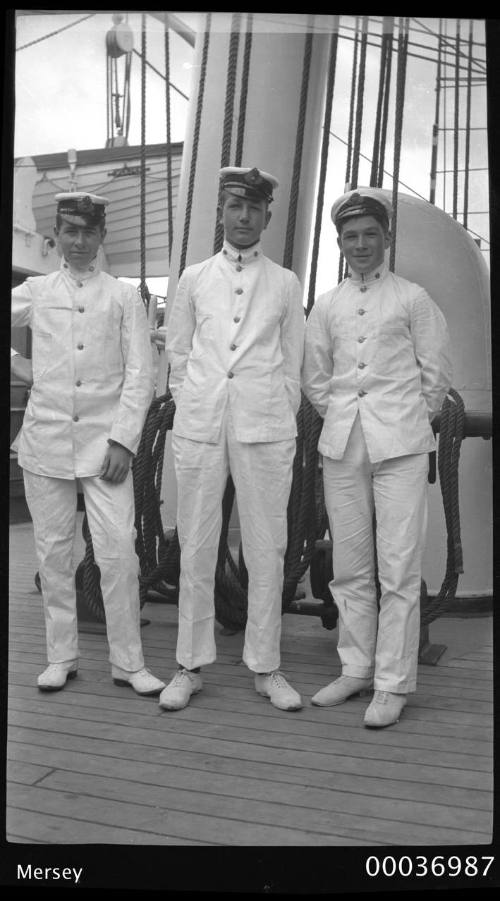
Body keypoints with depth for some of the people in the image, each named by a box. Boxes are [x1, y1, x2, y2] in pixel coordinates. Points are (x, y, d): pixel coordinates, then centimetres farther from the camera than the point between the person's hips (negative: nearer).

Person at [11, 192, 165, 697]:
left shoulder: (123, 298, 6)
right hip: (46, 441, 2)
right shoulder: (35, 292, 11)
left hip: (105, 442, -2)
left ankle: (128, 662, 6)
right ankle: (61, 657, 19)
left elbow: (139, 376, 1)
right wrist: (20, 367, 7)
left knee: (118, 552, -7)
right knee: (53, 552, 6)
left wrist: (122, 441, -7)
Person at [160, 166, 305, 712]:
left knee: (266, 549, 1)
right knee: (196, 548, 3)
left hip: (264, 426, 0)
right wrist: (191, 406, 8)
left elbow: (292, 363, 12)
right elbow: (177, 352, 16)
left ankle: (265, 667, 12)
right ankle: (190, 665, 13)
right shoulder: (194, 279, 14)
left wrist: (279, 418, 5)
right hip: (199, 424, 1)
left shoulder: (285, 284, 12)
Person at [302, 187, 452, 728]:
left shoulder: (412, 299, 4)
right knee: (349, 565, 8)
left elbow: (436, 374, 7)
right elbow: (314, 379, 17)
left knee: (399, 567, -5)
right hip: (342, 443, 3)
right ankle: (356, 669, 21)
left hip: (399, 443, -3)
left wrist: (411, 420, 9)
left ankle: (393, 683, 4)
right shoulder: (326, 305, 12)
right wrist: (342, 417, 12)